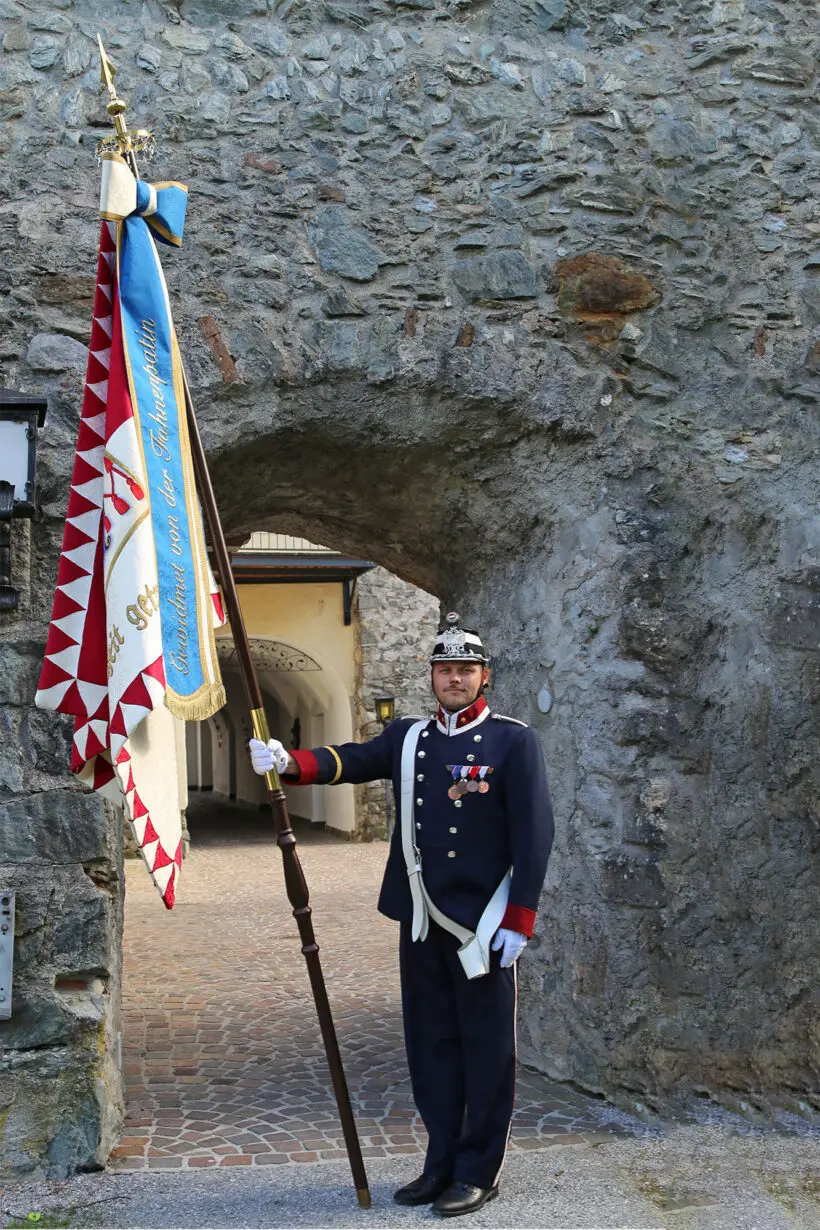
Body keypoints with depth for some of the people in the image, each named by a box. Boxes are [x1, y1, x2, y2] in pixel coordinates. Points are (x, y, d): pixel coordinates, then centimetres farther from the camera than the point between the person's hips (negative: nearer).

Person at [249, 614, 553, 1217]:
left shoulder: (514, 741, -5)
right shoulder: (408, 738, 10)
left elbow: (534, 834, -8)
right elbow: (349, 761, -5)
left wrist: (519, 920, -12)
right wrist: (289, 761, -24)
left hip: (483, 927, -5)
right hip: (421, 924, 5)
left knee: (486, 1049, 4)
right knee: (431, 1045, 13)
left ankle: (479, 1172, 17)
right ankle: (442, 1162, 26)